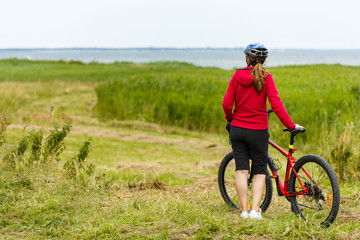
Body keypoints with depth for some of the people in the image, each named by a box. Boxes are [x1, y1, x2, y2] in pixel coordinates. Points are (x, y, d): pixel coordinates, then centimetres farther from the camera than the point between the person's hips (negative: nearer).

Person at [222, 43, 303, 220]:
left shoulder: (237, 76, -2)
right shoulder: (266, 77, -9)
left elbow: (227, 104, -2)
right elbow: (276, 104, -16)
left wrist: (230, 119, 17)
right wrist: (290, 125, -10)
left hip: (237, 129, 2)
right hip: (258, 131, -2)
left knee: (241, 170, 7)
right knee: (260, 171, 9)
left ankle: (244, 210, 5)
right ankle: (255, 210, -1)